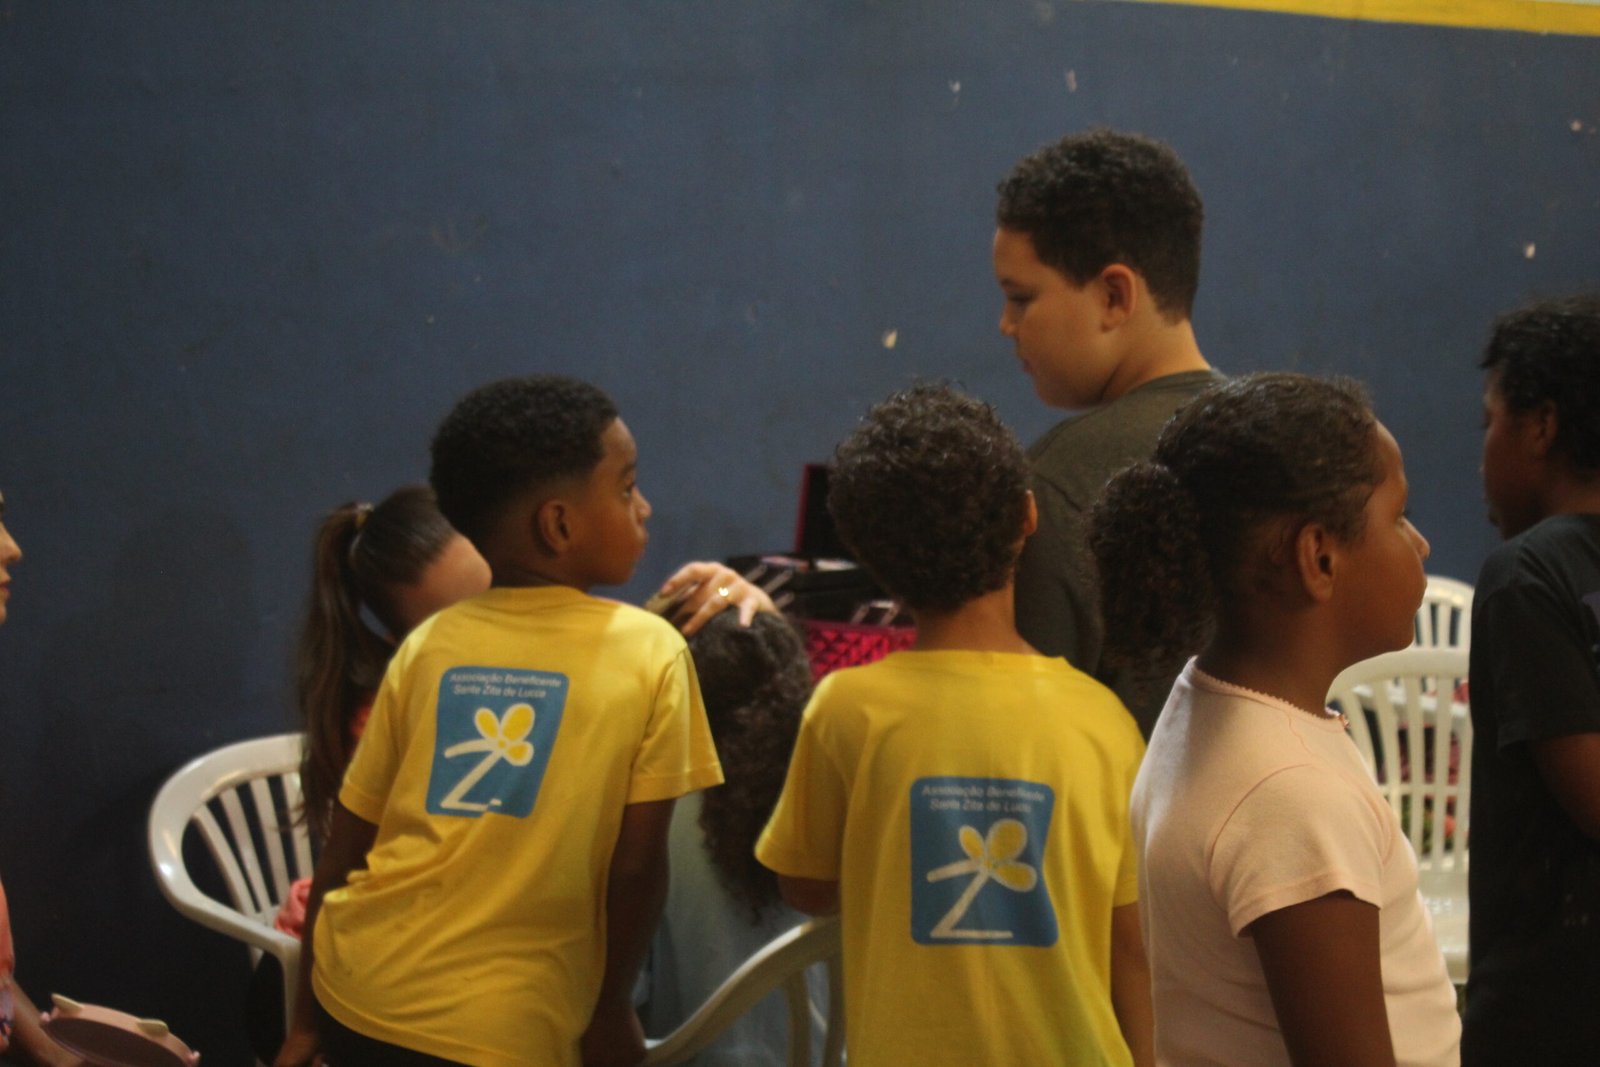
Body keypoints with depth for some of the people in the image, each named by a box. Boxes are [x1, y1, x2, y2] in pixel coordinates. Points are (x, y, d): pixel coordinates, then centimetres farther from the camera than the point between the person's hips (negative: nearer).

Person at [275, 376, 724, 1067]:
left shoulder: (425, 647, 5)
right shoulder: (650, 652, -4)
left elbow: (343, 850, 8)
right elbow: (635, 865, -5)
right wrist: (609, 1011, 10)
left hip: (354, 998, 4)